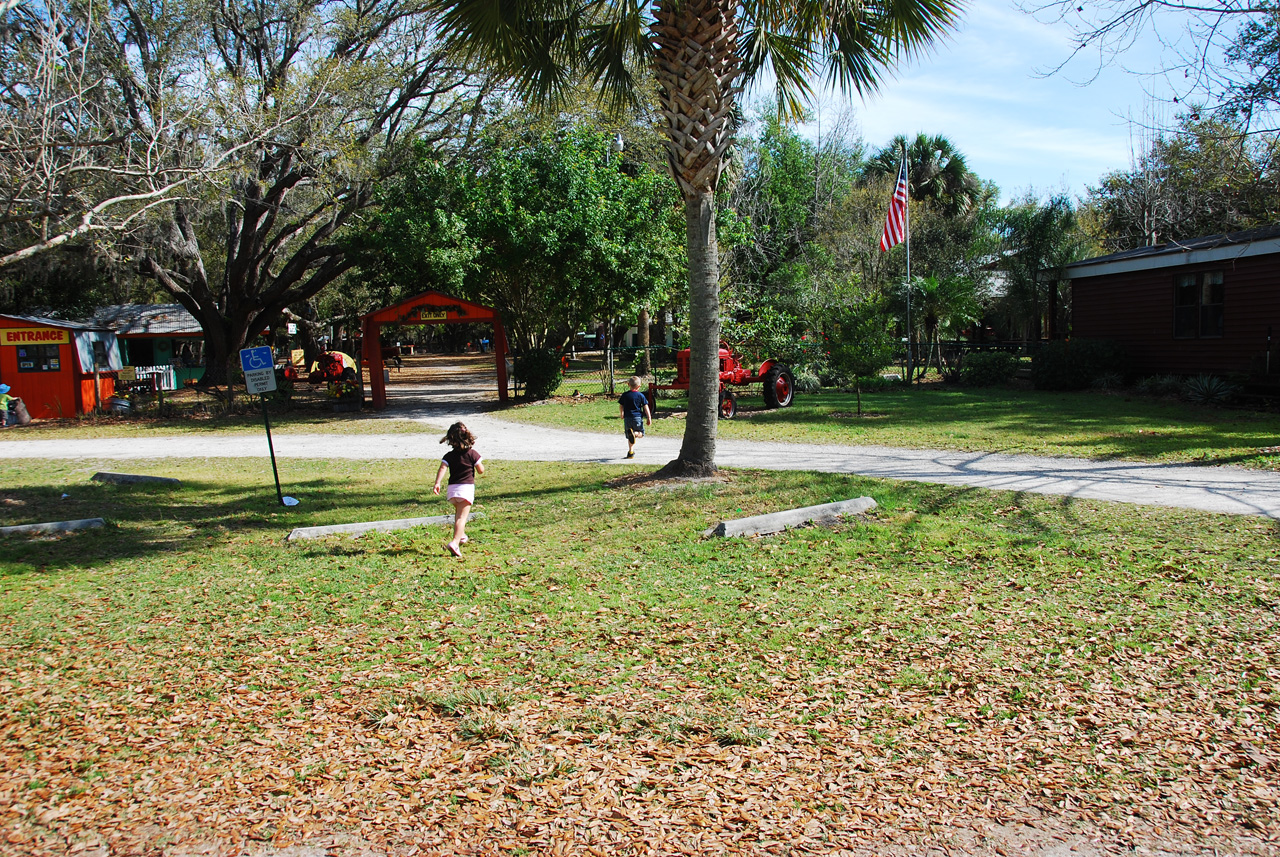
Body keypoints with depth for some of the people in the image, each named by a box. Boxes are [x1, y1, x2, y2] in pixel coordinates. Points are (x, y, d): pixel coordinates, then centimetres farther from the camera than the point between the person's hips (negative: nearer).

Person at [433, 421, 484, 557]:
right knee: (462, 517, -9)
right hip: (467, 487, -4)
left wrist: (437, 483, -16)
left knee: (458, 513, 28)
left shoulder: (449, 456, 4)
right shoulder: (472, 453, -2)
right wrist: (480, 462, 20)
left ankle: (461, 536, 43)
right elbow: (481, 470, 2)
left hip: (452, 488, 4)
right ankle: (455, 542, -26)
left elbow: (442, 469, -10)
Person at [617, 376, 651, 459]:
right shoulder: (640, 395, -1)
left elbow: (621, 406, 11)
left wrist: (621, 415, 29)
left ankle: (631, 451, 4)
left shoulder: (624, 395, 4)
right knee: (641, 433, 9)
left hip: (627, 418, 2)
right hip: (637, 418, -2)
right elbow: (646, 407, 1)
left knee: (629, 437, 9)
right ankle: (634, 433, -24)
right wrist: (649, 418, 8)